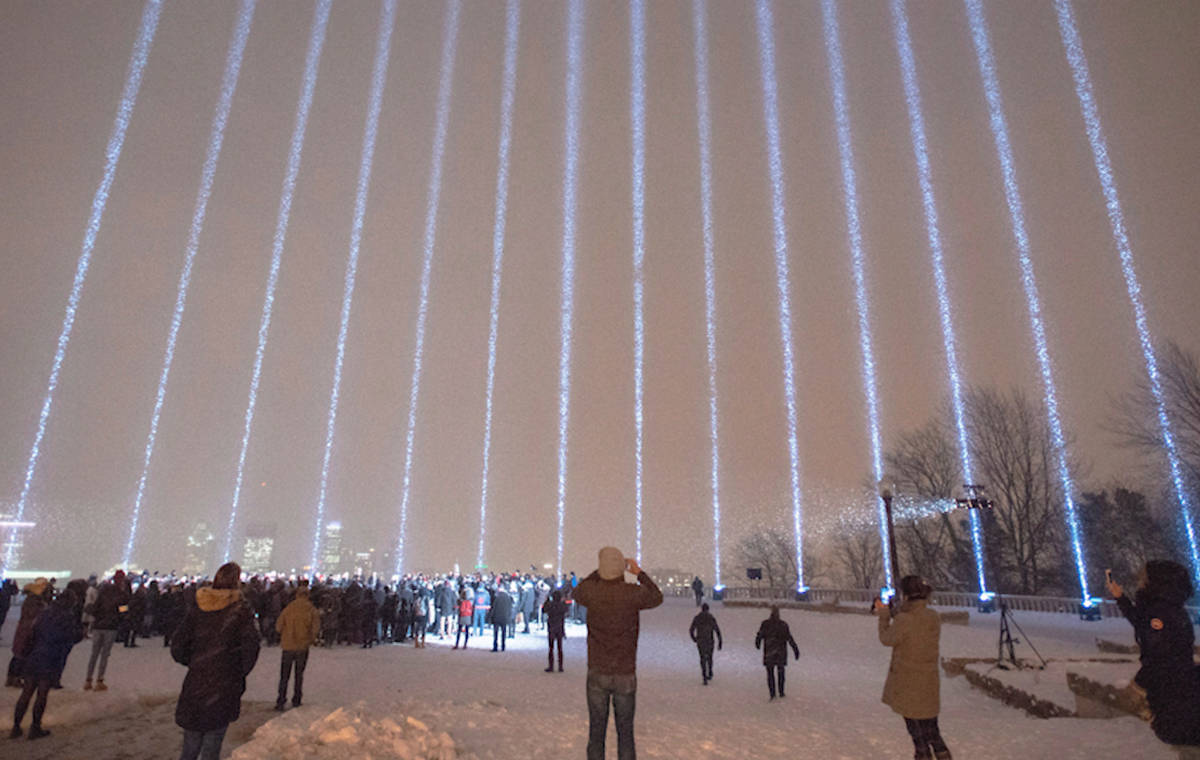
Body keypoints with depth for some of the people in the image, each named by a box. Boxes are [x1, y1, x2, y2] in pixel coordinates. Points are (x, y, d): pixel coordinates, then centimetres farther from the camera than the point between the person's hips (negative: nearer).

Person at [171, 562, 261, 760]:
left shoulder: (196, 610, 2)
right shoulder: (241, 611, -9)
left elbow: (177, 648, 2)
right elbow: (250, 646, -15)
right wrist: (239, 673, 1)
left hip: (195, 685, 3)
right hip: (224, 689, -3)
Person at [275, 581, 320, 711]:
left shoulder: (288, 608, -3)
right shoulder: (311, 610, -6)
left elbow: (278, 627, -1)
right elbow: (316, 628, -11)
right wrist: (312, 639, 7)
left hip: (288, 646, 0)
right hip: (303, 646, 0)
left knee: (284, 676, 9)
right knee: (299, 675, 13)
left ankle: (280, 702, 4)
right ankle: (296, 701, 16)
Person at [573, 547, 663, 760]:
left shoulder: (591, 590, -12)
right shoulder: (633, 593, -16)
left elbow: (576, 595, 15)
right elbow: (657, 598, 8)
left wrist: (599, 572, 18)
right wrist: (639, 572, 16)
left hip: (597, 675, 1)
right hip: (625, 676, -1)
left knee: (596, 734, 12)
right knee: (625, 734, 13)